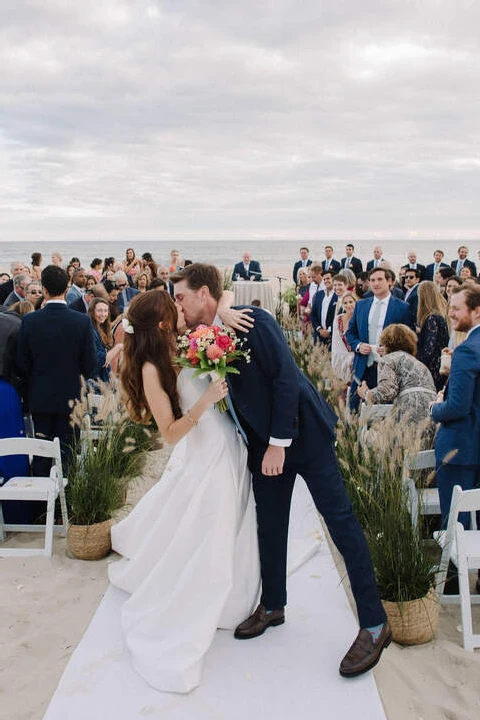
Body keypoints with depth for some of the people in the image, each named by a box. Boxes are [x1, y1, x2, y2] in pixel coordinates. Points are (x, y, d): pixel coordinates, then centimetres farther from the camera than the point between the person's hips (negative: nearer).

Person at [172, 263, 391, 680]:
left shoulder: (253, 321, -18)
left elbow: (286, 379, -21)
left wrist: (279, 443, -20)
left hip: (302, 430, -7)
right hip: (263, 440, 7)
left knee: (340, 518, -3)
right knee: (269, 523, 14)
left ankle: (374, 624, 5)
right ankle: (273, 606, 33)